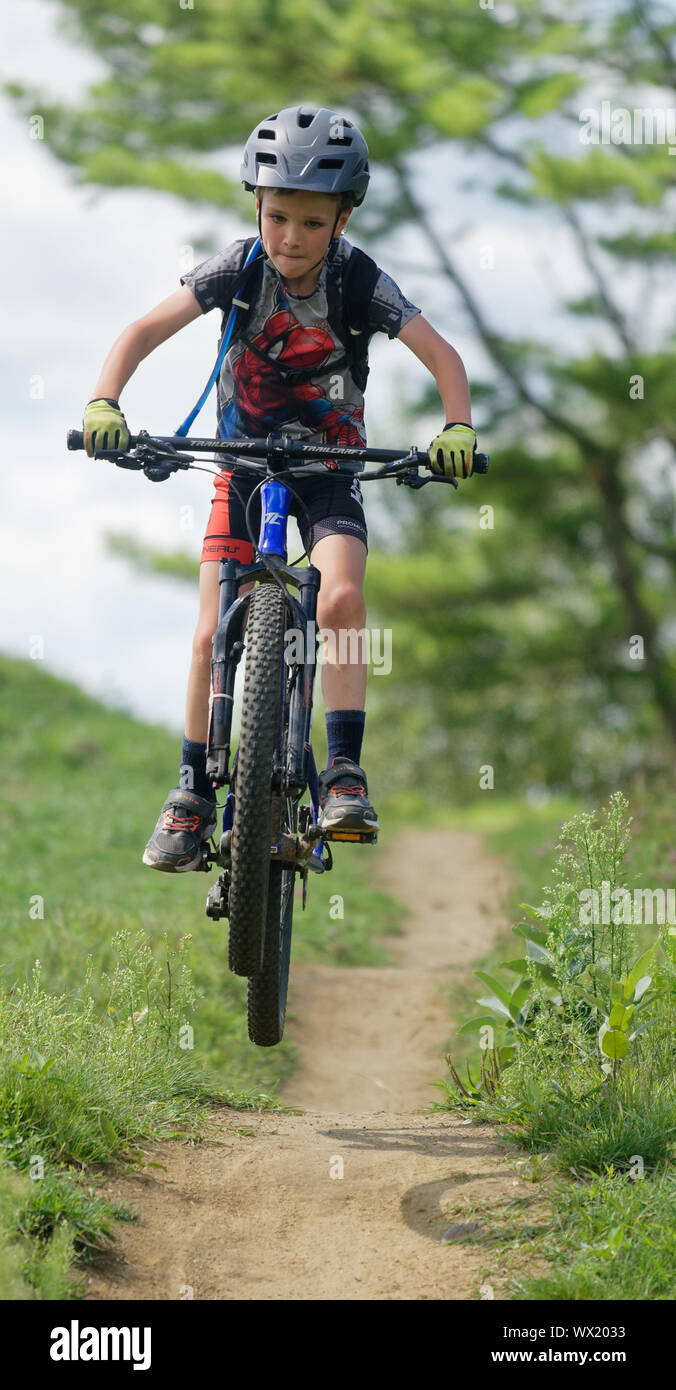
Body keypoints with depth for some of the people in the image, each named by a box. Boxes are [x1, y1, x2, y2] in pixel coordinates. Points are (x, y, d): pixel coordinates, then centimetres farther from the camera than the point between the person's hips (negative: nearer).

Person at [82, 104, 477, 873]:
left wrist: (457, 428, -36)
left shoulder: (361, 282, -17)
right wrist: (104, 404, -36)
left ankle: (345, 773, -19)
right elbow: (144, 331, -19)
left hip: (329, 468, -1)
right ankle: (193, 794, 7)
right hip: (244, 462, 1)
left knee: (341, 599, -27)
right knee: (213, 633, -6)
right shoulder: (236, 268, -15)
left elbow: (442, 356, -17)